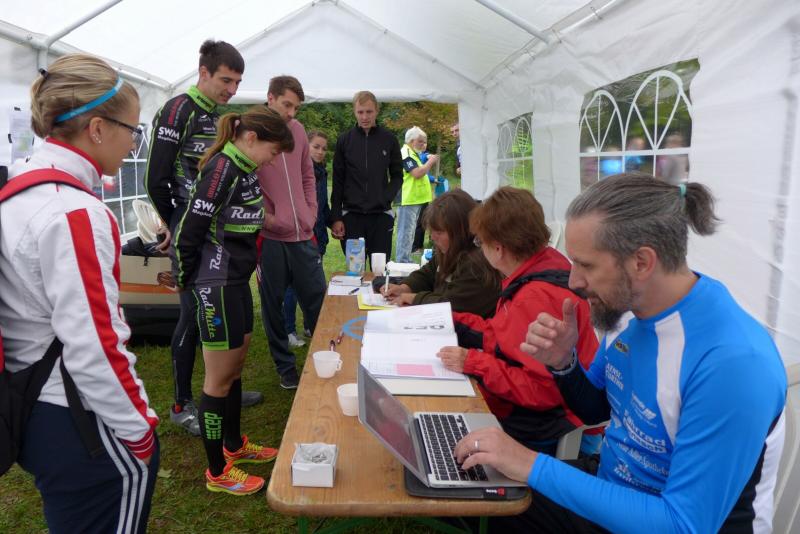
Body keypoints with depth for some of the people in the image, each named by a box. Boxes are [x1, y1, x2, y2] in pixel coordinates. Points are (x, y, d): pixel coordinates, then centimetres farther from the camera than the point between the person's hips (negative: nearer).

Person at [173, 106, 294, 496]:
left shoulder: (245, 170, 9)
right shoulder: (222, 170, -18)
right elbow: (189, 232, -18)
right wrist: (187, 282, -6)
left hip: (238, 281, 9)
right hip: (217, 285, -9)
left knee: (235, 368, 20)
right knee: (219, 379, 2)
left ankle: (234, 444, 39)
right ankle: (217, 472, 18)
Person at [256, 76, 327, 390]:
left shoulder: (298, 130, 10)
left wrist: (311, 212, 9)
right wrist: (262, 217, -10)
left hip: (303, 234, 4)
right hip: (269, 236, -4)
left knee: (317, 299, 9)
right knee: (273, 304, 8)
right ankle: (285, 367, 23)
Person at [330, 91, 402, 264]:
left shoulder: (388, 139, 3)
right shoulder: (344, 140, 3)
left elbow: (397, 176, 10)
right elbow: (337, 182, 4)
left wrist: (387, 196, -8)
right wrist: (336, 217, -1)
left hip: (381, 215, 0)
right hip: (352, 215, 0)